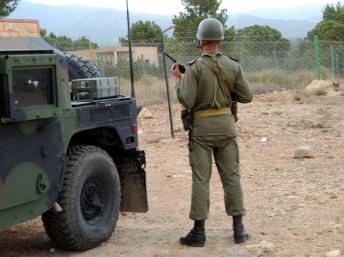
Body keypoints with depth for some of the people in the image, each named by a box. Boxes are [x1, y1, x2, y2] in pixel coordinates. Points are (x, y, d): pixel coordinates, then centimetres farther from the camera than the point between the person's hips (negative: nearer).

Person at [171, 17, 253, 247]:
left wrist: (178, 79, 0)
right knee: (231, 175, 9)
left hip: (202, 126, -3)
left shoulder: (194, 68, -12)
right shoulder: (233, 66, -1)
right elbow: (247, 96, 2)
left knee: (201, 179, 2)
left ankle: (199, 232, 5)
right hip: (226, 124, 3)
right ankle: (239, 228, 11)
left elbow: (187, 101, -15)